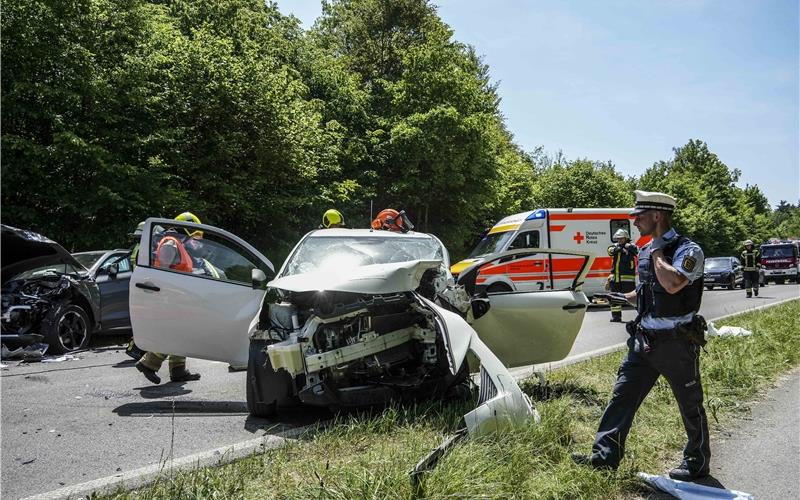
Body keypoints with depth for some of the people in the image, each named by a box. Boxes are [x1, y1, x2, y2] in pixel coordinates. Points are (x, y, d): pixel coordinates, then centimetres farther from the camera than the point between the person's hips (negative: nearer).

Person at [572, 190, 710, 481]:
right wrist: (621, 298, 19)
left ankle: (697, 463, 27)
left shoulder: (688, 250, -13)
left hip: (676, 342, -7)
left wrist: (657, 252, -20)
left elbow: (672, 284, -33)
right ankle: (605, 456, 8)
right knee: (622, 395, 3)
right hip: (644, 339, 7)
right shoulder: (646, 252, 10)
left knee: (690, 405, 9)